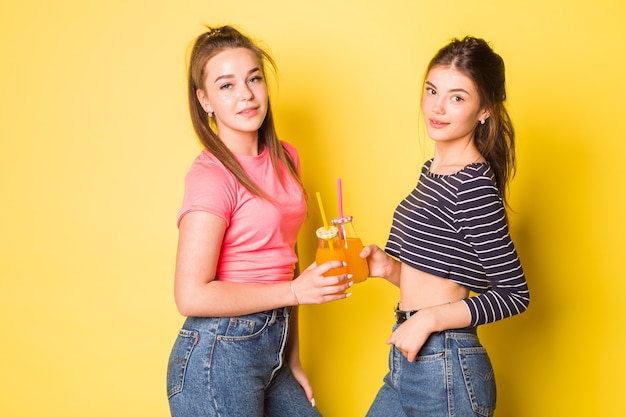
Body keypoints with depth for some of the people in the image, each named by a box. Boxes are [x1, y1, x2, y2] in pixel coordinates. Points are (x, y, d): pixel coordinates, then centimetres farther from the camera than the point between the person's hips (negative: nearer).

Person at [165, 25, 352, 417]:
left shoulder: (285, 159, 6)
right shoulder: (212, 175, -15)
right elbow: (192, 295, -19)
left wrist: (292, 359, 12)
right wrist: (297, 291, -17)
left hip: (270, 351, 7)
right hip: (217, 357, -7)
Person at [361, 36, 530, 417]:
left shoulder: (473, 187, -18)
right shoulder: (434, 170, 7)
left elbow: (514, 294, -18)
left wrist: (428, 318, -20)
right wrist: (390, 268, -2)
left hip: (445, 370, -8)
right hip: (410, 361, 8)